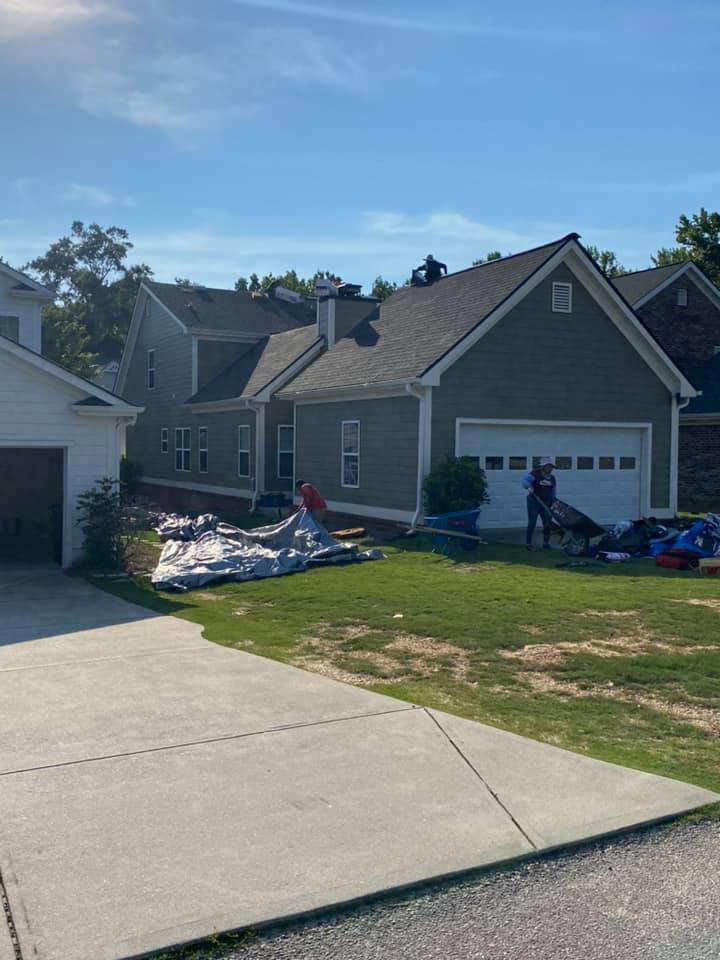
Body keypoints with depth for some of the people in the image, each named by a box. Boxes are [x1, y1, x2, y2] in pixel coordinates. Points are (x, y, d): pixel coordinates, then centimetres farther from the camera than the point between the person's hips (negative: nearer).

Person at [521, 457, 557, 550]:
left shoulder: (552, 478, 10)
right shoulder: (535, 474, -9)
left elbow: (554, 490, 16)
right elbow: (524, 480, -22)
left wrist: (554, 500, 1)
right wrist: (529, 486, -42)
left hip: (546, 503, 5)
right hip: (534, 502, -5)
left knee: (548, 523, 2)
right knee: (532, 523, -3)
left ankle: (546, 543, 17)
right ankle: (528, 543, 8)